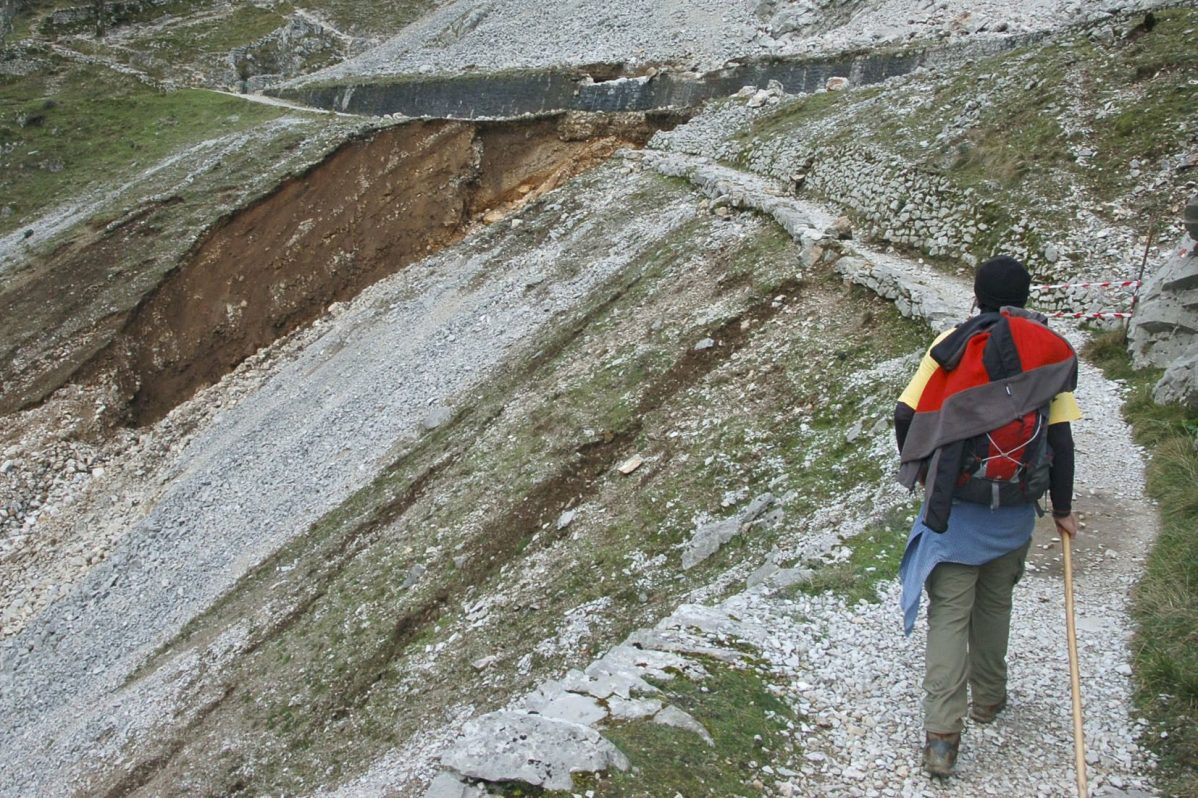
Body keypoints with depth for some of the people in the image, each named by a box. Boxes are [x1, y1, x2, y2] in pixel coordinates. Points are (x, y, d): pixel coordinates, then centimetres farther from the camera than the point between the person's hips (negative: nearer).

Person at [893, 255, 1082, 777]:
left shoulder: (951, 345, -4)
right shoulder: (1052, 350, -2)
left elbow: (905, 415, -7)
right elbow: (1060, 439, -5)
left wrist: (920, 471, 11)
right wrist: (1062, 509, 7)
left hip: (953, 506, -2)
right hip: (1014, 511, 2)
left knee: (949, 613, 2)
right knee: (994, 603, 21)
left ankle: (941, 734, -5)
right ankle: (989, 697, 38)